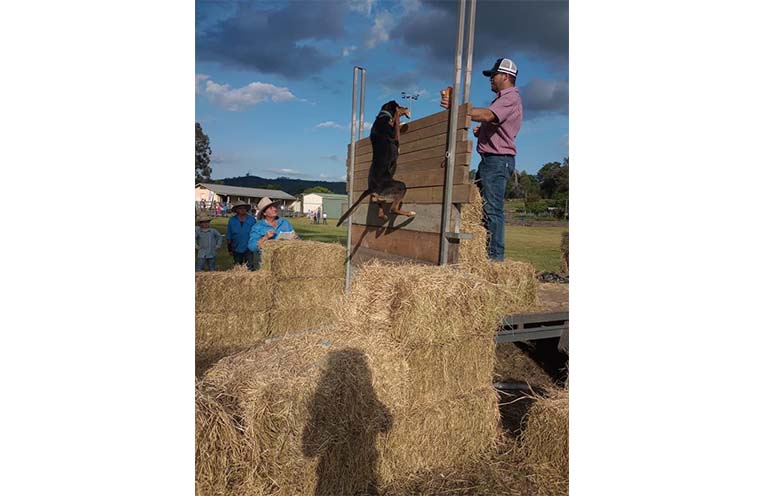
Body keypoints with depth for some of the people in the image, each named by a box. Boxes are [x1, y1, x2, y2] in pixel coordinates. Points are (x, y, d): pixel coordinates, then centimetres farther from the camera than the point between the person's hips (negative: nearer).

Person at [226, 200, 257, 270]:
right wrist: (230, 249, 8)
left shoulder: (252, 219, -2)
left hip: (248, 248, -2)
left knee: (250, 267, -13)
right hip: (236, 249, 2)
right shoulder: (232, 220, 1)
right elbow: (228, 236, 7)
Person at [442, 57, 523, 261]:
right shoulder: (503, 99, 25)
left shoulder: (511, 98, -8)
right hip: (491, 160, 11)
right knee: (479, 205, 9)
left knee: (493, 209, -13)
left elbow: (487, 115, -26)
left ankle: (495, 256, -10)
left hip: (498, 160, -11)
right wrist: (482, 131, 11)